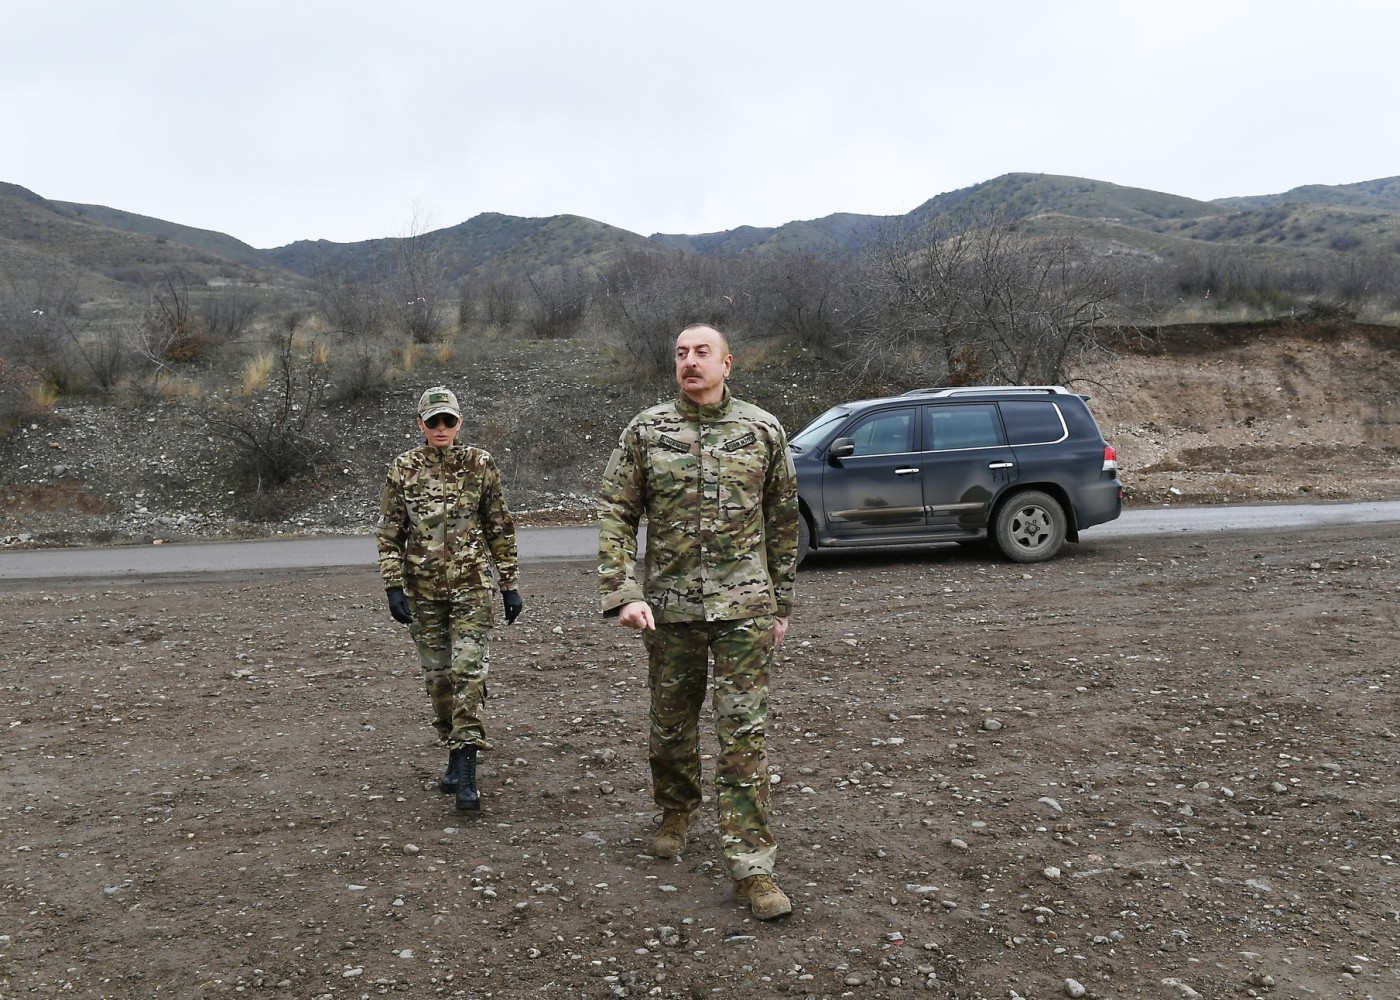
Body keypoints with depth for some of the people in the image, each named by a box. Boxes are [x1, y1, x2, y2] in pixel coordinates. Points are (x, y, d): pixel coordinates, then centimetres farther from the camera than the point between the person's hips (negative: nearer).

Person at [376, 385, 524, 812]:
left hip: (471, 585, -2)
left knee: (469, 671, -10)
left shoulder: (481, 464, 1)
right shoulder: (402, 469, 3)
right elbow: (390, 534, 5)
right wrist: (393, 587, -5)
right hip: (423, 589, 2)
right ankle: (456, 752, 27)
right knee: (437, 675, 9)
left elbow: (500, 528, 5)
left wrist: (510, 584, 3)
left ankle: (465, 774, -7)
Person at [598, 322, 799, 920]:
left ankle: (751, 864, 5)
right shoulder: (645, 432, 2)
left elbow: (782, 520, 9)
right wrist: (622, 594, -10)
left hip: (745, 606, -1)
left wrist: (780, 603, 10)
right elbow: (616, 515, 1)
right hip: (669, 606, 1)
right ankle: (675, 814, 40)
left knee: (744, 731, -3)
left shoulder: (763, 431, 3)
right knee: (671, 724, 14)